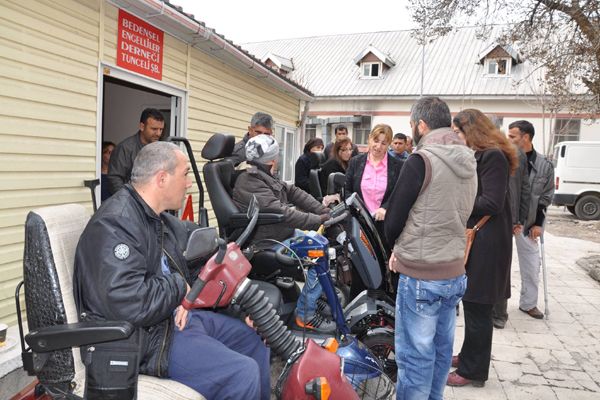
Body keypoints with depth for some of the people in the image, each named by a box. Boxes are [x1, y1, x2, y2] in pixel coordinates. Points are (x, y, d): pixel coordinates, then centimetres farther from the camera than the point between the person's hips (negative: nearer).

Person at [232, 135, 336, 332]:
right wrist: (318, 220, -28)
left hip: (281, 234, 10)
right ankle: (306, 314, -9)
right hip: (267, 244, -10)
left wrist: (324, 211, -5)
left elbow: (294, 192, 4)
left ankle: (320, 294, 18)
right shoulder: (250, 183, -20)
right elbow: (280, 212, -29)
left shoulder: (264, 177, 11)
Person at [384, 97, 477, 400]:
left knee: (415, 355, 2)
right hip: (454, 271, 8)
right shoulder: (468, 163, 9)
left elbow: (393, 219, -11)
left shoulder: (421, 160, -16)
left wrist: (396, 246, 11)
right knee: (441, 349, 19)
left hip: (421, 275, -8)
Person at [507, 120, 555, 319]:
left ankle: (528, 303, 28)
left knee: (531, 265, 10)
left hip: (528, 223, 2)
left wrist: (538, 223, 1)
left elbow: (546, 196, 5)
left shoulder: (545, 165, -2)